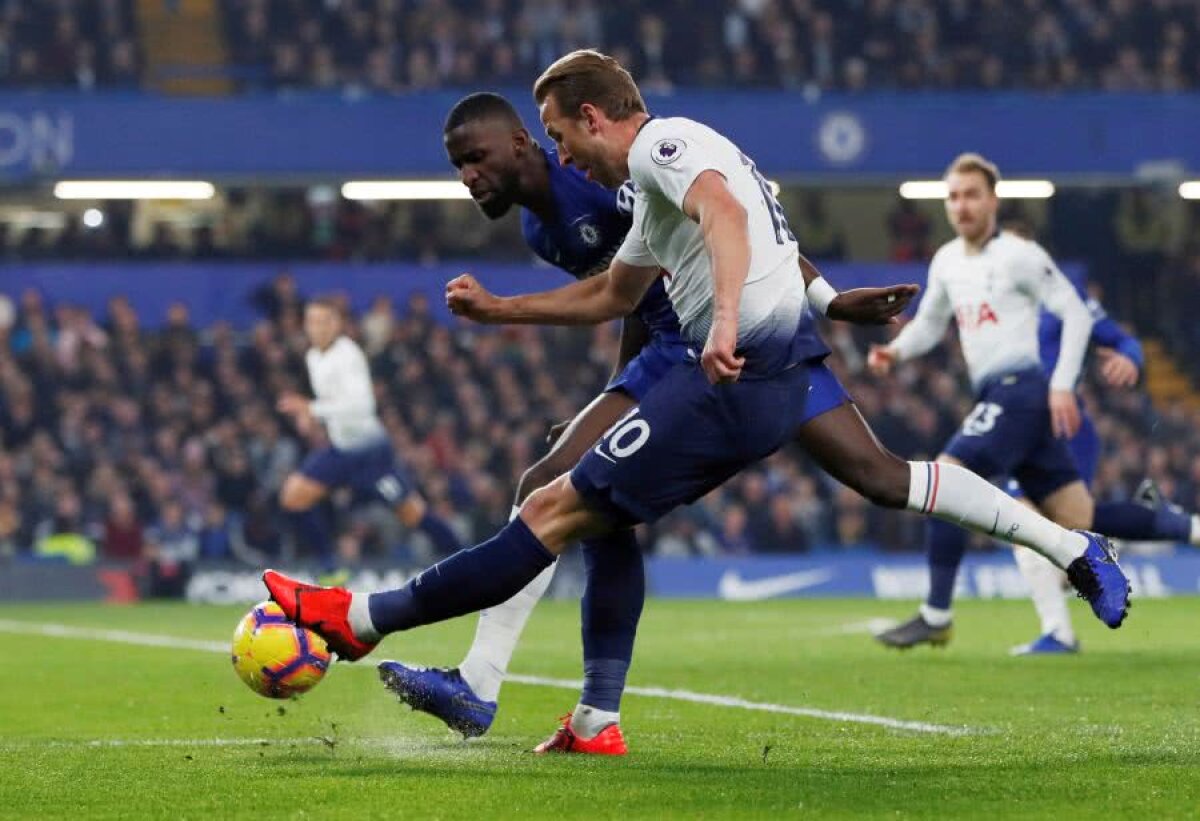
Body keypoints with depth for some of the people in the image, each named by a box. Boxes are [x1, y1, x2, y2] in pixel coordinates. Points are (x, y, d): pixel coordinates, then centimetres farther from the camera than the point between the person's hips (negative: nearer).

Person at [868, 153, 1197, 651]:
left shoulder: (1018, 255, -7)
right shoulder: (946, 261, 16)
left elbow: (1076, 314, -8)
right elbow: (928, 325, 28)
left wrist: (1063, 385, -17)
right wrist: (894, 352, 7)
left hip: (1020, 389, -8)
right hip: (996, 396, 8)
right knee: (1080, 523, 8)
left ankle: (935, 617, -16)